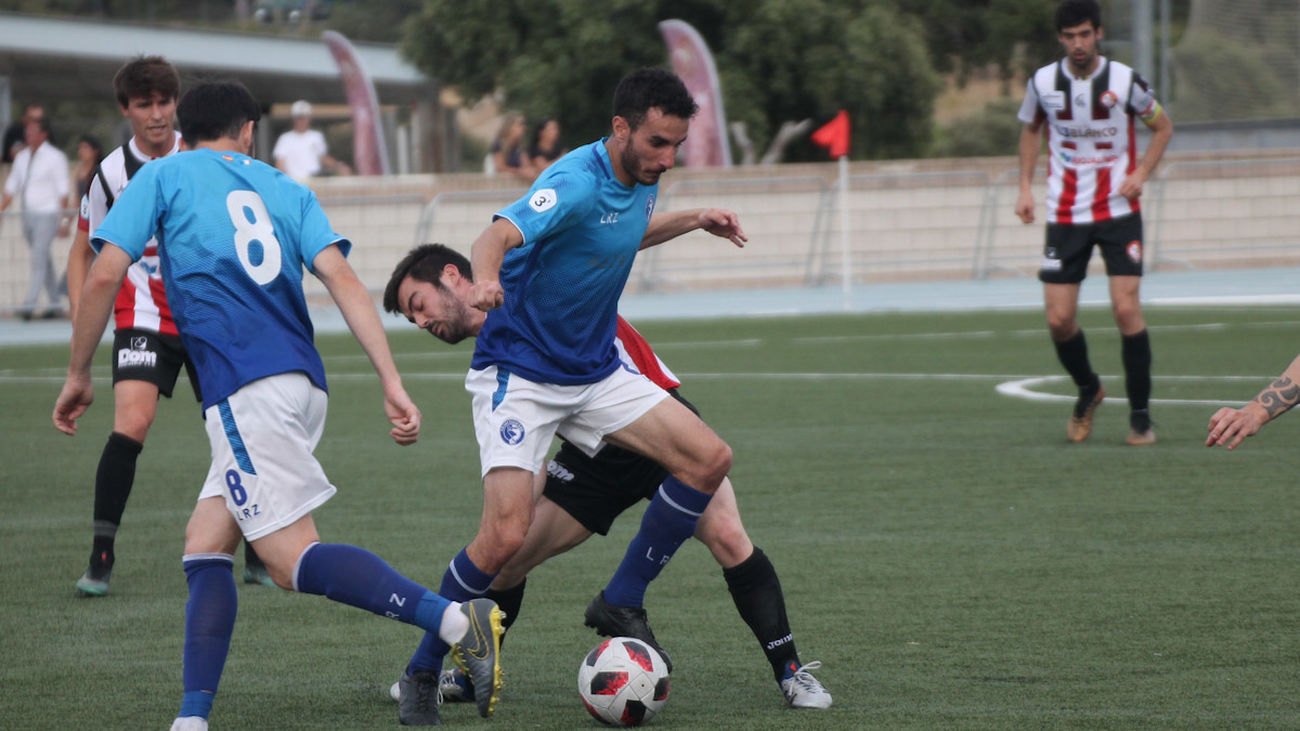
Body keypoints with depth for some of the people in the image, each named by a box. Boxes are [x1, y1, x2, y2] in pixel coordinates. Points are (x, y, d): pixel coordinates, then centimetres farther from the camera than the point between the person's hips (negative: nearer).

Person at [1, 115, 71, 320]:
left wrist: (65, 220, -11)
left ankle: (30, 303, -18)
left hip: (47, 214, -6)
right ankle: (55, 302, 19)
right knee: (43, 260, 11)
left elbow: (64, 191, -7)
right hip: (28, 214, 6)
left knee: (39, 259, -14)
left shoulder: (54, 157, -5)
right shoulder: (22, 157, 11)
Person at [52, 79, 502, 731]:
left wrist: (79, 374, 13)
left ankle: (453, 619, -27)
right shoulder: (285, 189, 20)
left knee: (292, 559, -11)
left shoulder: (162, 176, 10)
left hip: (244, 391, -6)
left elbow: (105, 273, 1)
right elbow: (341, 279, 6)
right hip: (302, 381, 6)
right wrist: (393, 383, -1)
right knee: (205, 542, 12)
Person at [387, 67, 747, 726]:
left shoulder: (640, 178, 2)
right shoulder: (575, 182, -24)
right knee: (506, 536, -20)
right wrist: (483, 283, -63)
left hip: (596, 372, 8)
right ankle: (422, 672, 0)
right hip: (520, 374, -8)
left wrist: (694, 221, 16)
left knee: (710, 458, -6)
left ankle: (619, 604, 7)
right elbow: (497, 237, -42)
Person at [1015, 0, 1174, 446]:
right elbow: (1030, 130, 17)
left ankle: (1140, 414, -2)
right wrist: (1025, 187, 7)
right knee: (1059, 319, -4)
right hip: (1065, 215, 2)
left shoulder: (1124, 81, -8)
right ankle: (1088, 390, 26)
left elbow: (1163, 127, 8)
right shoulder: (1043, 82, -2)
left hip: (1118, 210, -2)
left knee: (1126, 309, -14)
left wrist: (1141, 174, -8)